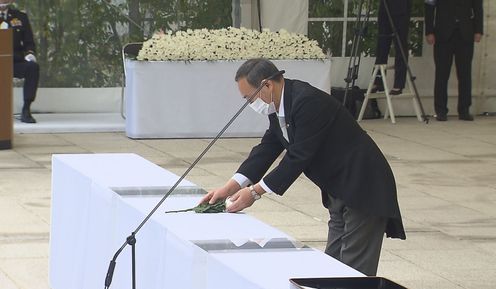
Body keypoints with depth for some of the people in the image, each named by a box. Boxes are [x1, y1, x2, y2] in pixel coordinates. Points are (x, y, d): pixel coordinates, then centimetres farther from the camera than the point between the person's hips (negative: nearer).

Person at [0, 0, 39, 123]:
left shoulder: (20, 17, 18)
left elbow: (29, 42, 15)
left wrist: (29, 54, -7)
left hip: (15, 63, 2)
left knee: (33, 67, -32)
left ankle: (26, 110, -26)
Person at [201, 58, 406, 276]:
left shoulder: (308, 102, -25)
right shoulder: (280, 105, 5)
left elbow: (298, 157, -25)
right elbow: (267, 148, 7)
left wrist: (255, 192, -19)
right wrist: (229, 188, -3)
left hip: (363, 190, -10)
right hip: (339, 193, 10)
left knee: (354, 271, -9)